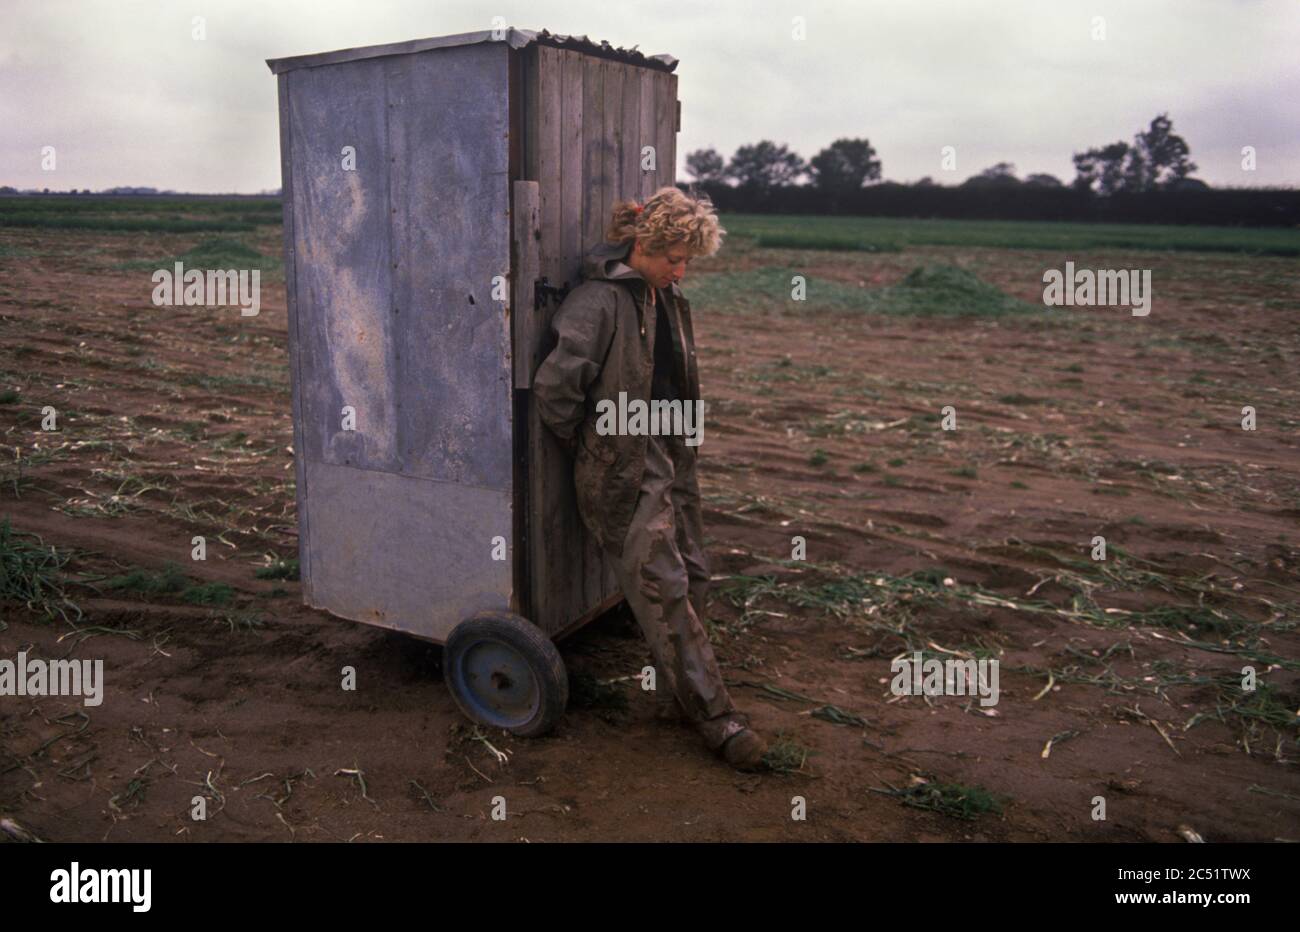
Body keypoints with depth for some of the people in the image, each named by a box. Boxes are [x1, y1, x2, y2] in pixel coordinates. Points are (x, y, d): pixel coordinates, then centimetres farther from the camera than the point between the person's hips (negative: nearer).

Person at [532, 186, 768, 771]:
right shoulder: (600, 301, -16)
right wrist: (587, 445, -8)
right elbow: (554, 387, -21)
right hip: (624, 471, -9)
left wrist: (685, 440, 17)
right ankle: (714, 715, 2)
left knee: (692, 575, 12)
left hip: (672, 458, 9)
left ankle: (681, 684, 30)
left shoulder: (669, 300, 12)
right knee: (662, 587, -5)